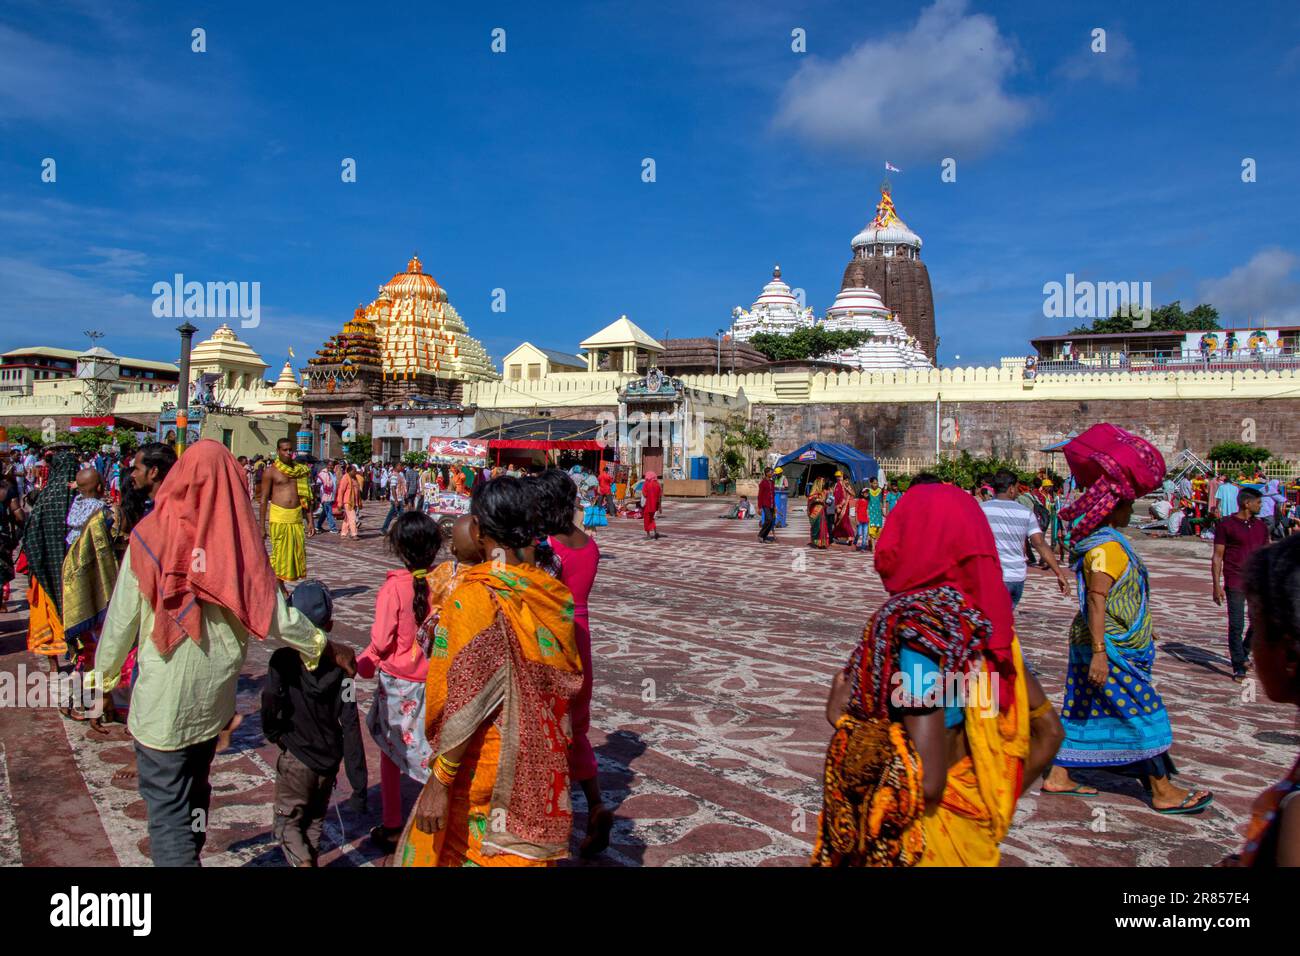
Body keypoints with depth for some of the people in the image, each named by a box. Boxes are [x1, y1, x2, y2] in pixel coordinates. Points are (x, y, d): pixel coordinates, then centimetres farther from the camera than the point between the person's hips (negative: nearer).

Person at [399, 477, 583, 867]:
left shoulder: (473, 596, -21)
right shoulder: (555, 594, -4)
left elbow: (466, 701, -22)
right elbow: (567, 681, 5)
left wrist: (440, 780, -16)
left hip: (486, 764, -5)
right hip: (541, 766, 5)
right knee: (527, 849, 20)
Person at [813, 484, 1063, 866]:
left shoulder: (916, 627, -25)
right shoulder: (986, 619, -3)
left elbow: (926, 783, -29)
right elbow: (1048, 731, 7)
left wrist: (845, 720, -16)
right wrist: (993, 809, 13)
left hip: (914, 840, -7)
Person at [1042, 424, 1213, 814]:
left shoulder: (1099, 540, 9)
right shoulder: (1105, 547, -21)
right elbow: (1096, 600, -25)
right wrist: (1099, 652, -27)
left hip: (1116, 645, 10)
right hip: (1111, 649, -10)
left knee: (1083, 710, 13)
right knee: (1143, 713, 0)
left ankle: (1058, 776, 18)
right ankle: (1163, 791, 11)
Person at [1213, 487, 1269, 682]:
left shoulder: (1261, 525, 11)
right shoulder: (1226, 525, -5)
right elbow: (1217, 557, -6)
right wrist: (1216, 585, -11)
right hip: (1235, 585, -5)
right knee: (1236, 627, -3)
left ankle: (1244, 654, 33)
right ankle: (1239, 668, 6)